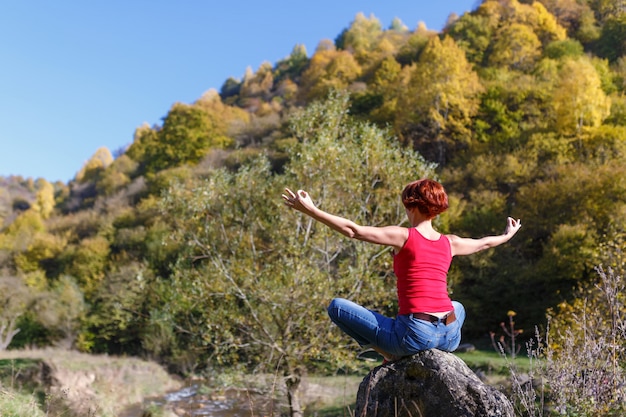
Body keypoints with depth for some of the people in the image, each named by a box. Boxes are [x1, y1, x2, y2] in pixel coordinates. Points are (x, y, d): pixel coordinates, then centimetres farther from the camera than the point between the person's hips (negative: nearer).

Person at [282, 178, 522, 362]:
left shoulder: (404, 237, -8)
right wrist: (508, 235, 51)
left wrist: (310, 210, -13)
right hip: (449, 337, 6)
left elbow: (353, 231, -15)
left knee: (336, 307, 2)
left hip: (415, 336, -6)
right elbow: (483, 243, 30)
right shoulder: (450, 243, 9)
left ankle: (391, 354, 3)